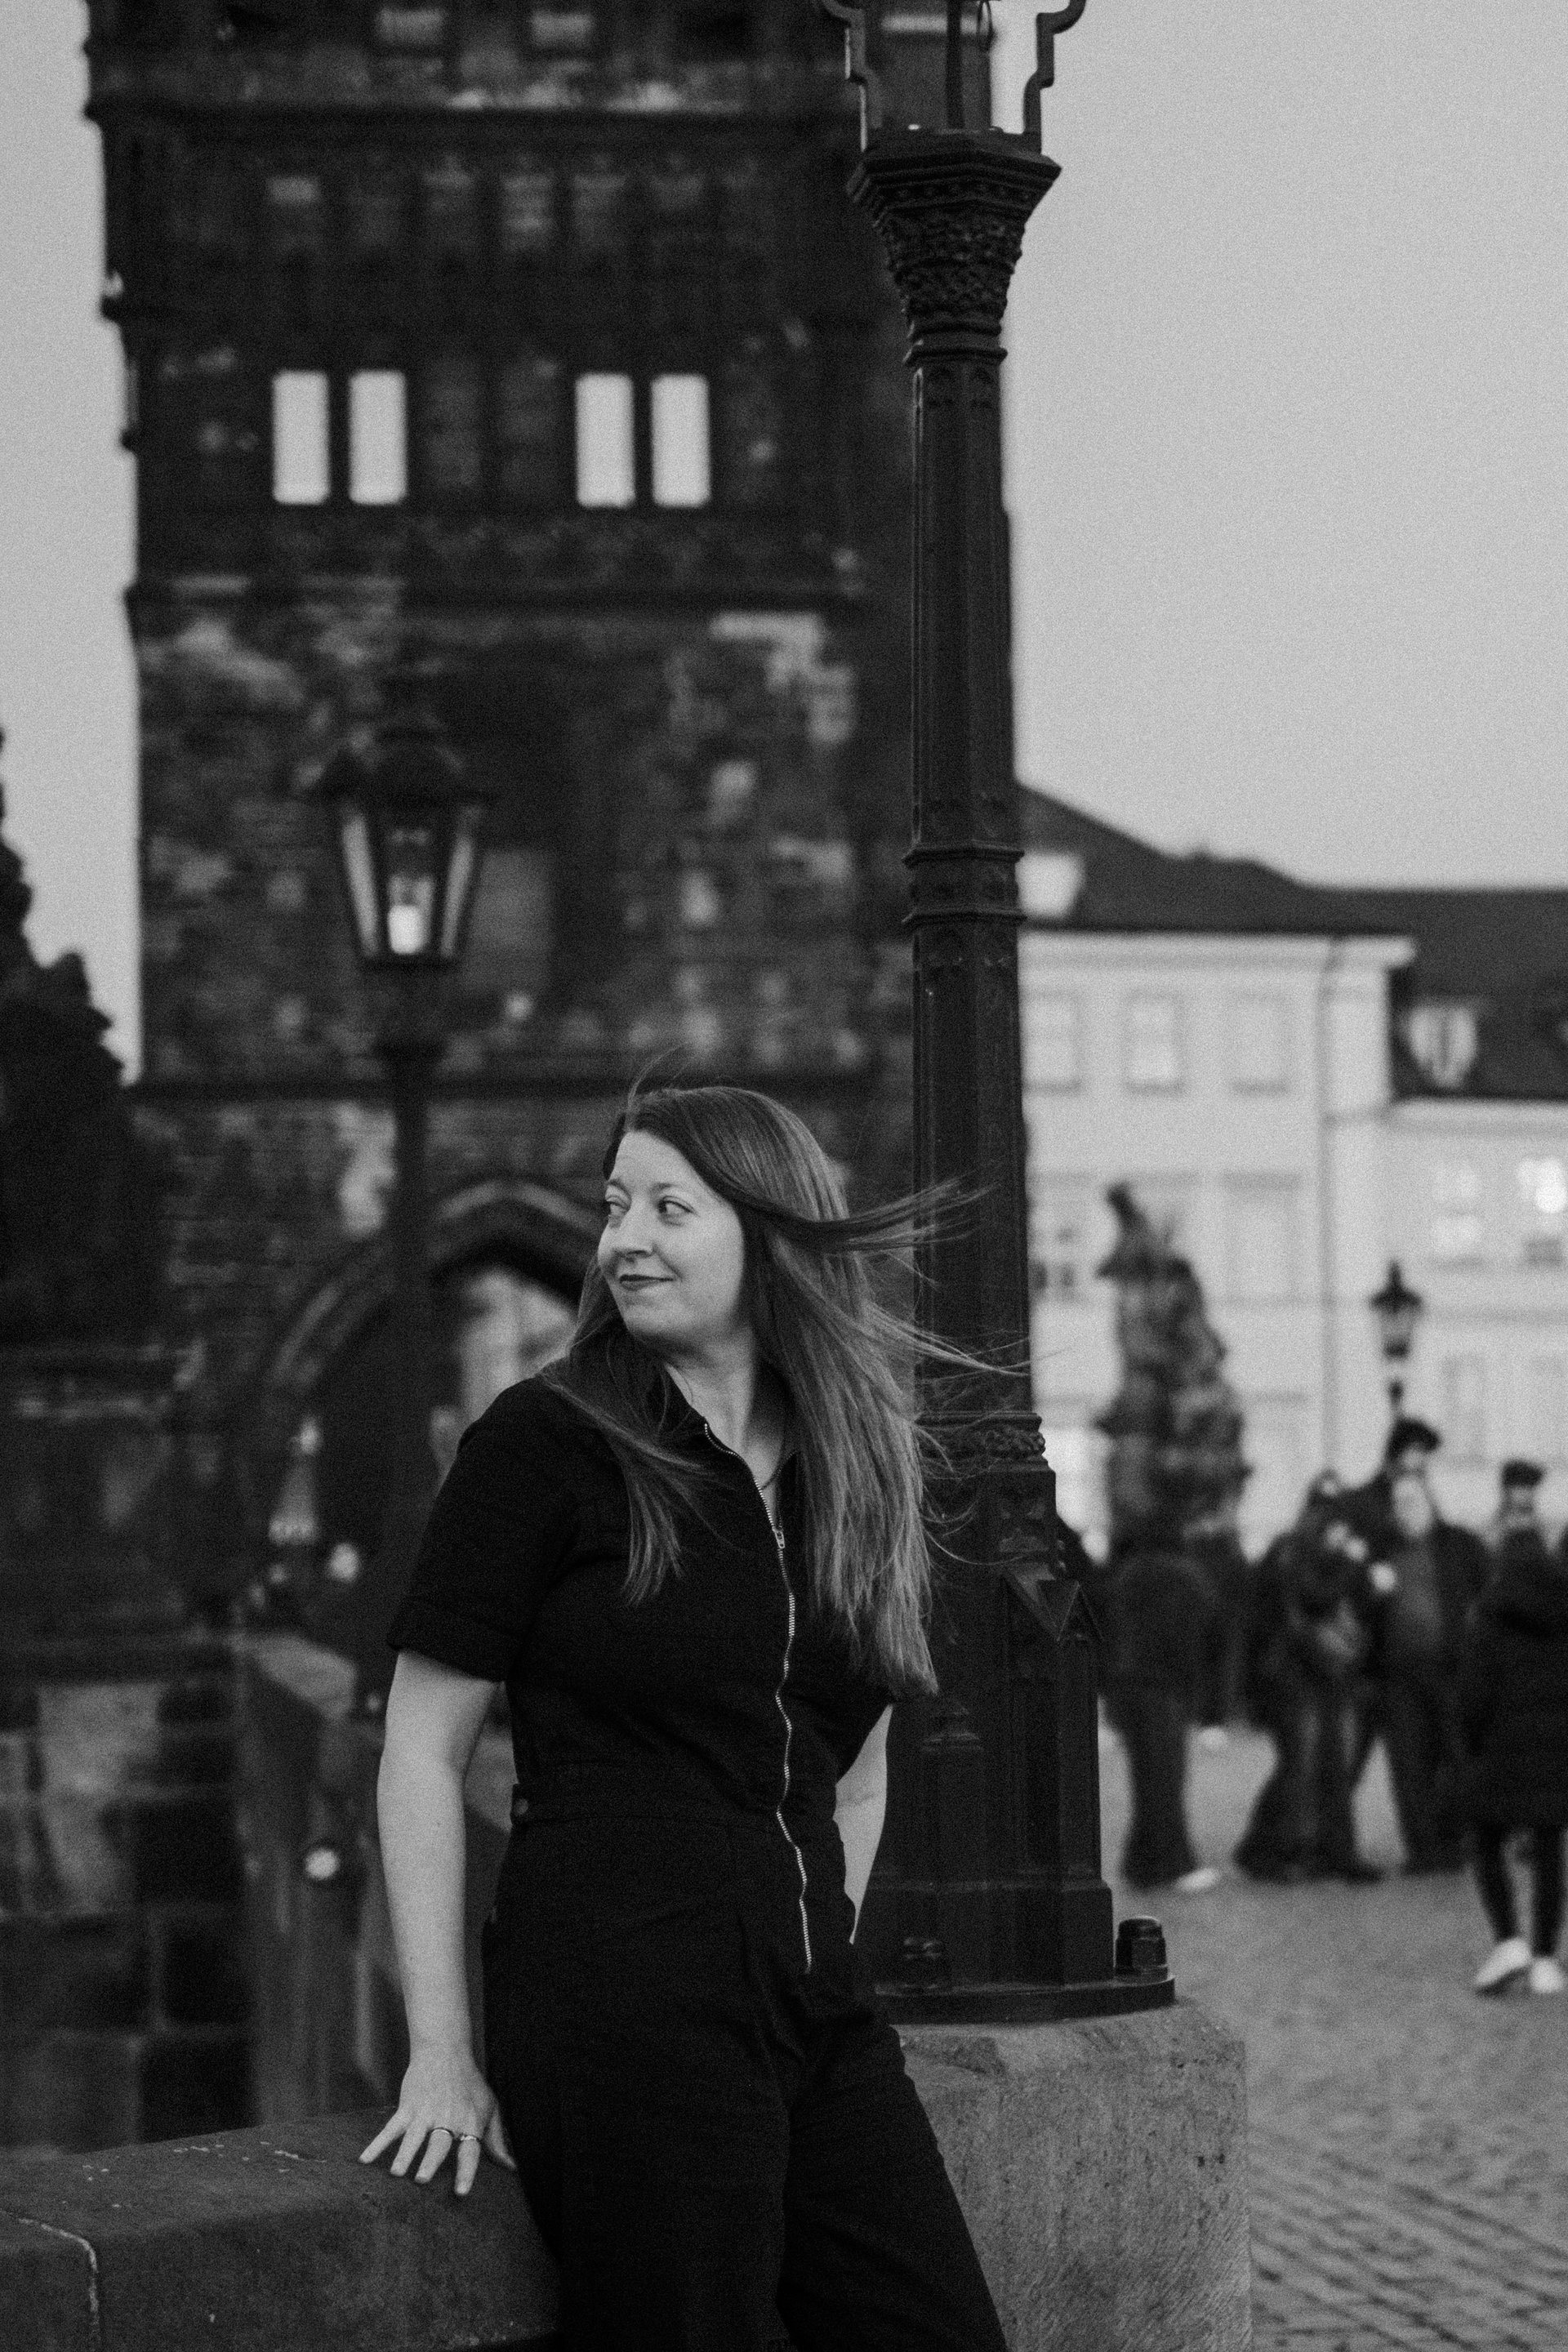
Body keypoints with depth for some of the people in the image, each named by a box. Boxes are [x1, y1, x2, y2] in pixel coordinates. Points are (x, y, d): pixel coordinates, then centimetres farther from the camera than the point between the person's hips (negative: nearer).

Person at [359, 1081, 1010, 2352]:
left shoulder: (855, 1463, 12)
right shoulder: (546, 1441, -4)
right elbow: (424, 1748, -4)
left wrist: (824, 1958, 13)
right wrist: (443, 2052, -8)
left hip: (819, 2013, 6)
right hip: (619, 2011, -6)